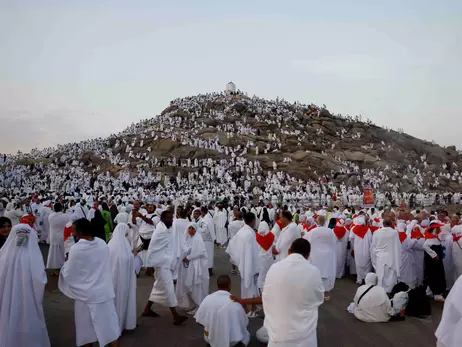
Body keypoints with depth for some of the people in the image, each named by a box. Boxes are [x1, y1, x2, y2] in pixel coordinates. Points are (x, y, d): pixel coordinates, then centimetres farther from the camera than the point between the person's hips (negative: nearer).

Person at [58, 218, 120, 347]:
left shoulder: (76, 249, -18)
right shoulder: (102, 243, -4)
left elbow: (68, 274, -8)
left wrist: (63, 268, 11)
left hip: (86, 295, -4)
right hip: (105, 292, 4)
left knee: (87, 330, 15)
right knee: (110, 326, 13)